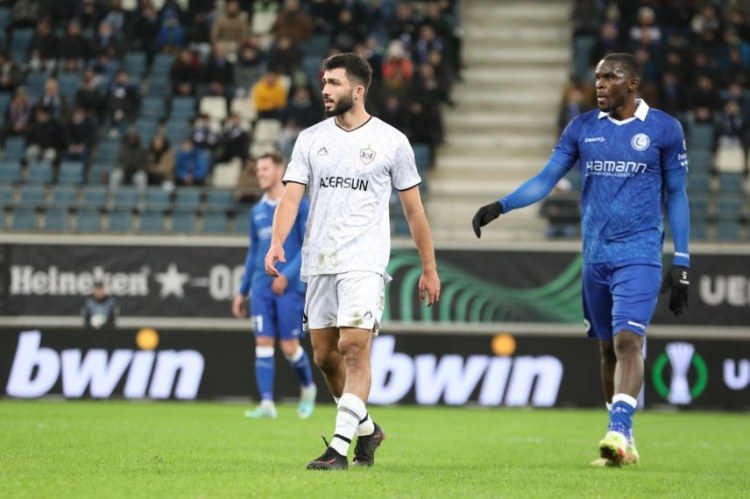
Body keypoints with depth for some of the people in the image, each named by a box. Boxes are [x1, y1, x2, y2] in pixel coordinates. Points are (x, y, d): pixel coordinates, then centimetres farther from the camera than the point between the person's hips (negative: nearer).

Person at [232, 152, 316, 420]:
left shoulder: (298, 204, -3)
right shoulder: (257, 210, 14)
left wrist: (287, 274, -20)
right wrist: (242, 292, 17)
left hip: (289, 287, -5)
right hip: (261, 287, 5)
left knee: (289, 347, -3)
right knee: (263, 343, -5)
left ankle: (307, 388, 23)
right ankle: (267, 403, -6)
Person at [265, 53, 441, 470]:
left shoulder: (391, 141, 1)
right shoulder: (311, 139, 8)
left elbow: (413, 209, 6)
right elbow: (292, 196, 0)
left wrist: (430, 268, 8)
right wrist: (277, 242, -18)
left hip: (365, 262, -4)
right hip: (319, 263, 4)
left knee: (354, 347, -17)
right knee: (324, 355, 7)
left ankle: (340, 447, -16)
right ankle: (367, 428, 28)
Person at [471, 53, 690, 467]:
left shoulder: (664, 129, -1)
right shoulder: (582, 128, 7)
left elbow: (676, 195, 3)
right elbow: (546, 180, 7)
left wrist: (681, 263, 0)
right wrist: (500, 207, -8)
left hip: (639, 254, -4)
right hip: (596, 257, 4)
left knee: (628, 340, -19)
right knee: (608, 348, 8)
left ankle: (619, 430, -27)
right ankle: (624, 443, 17)